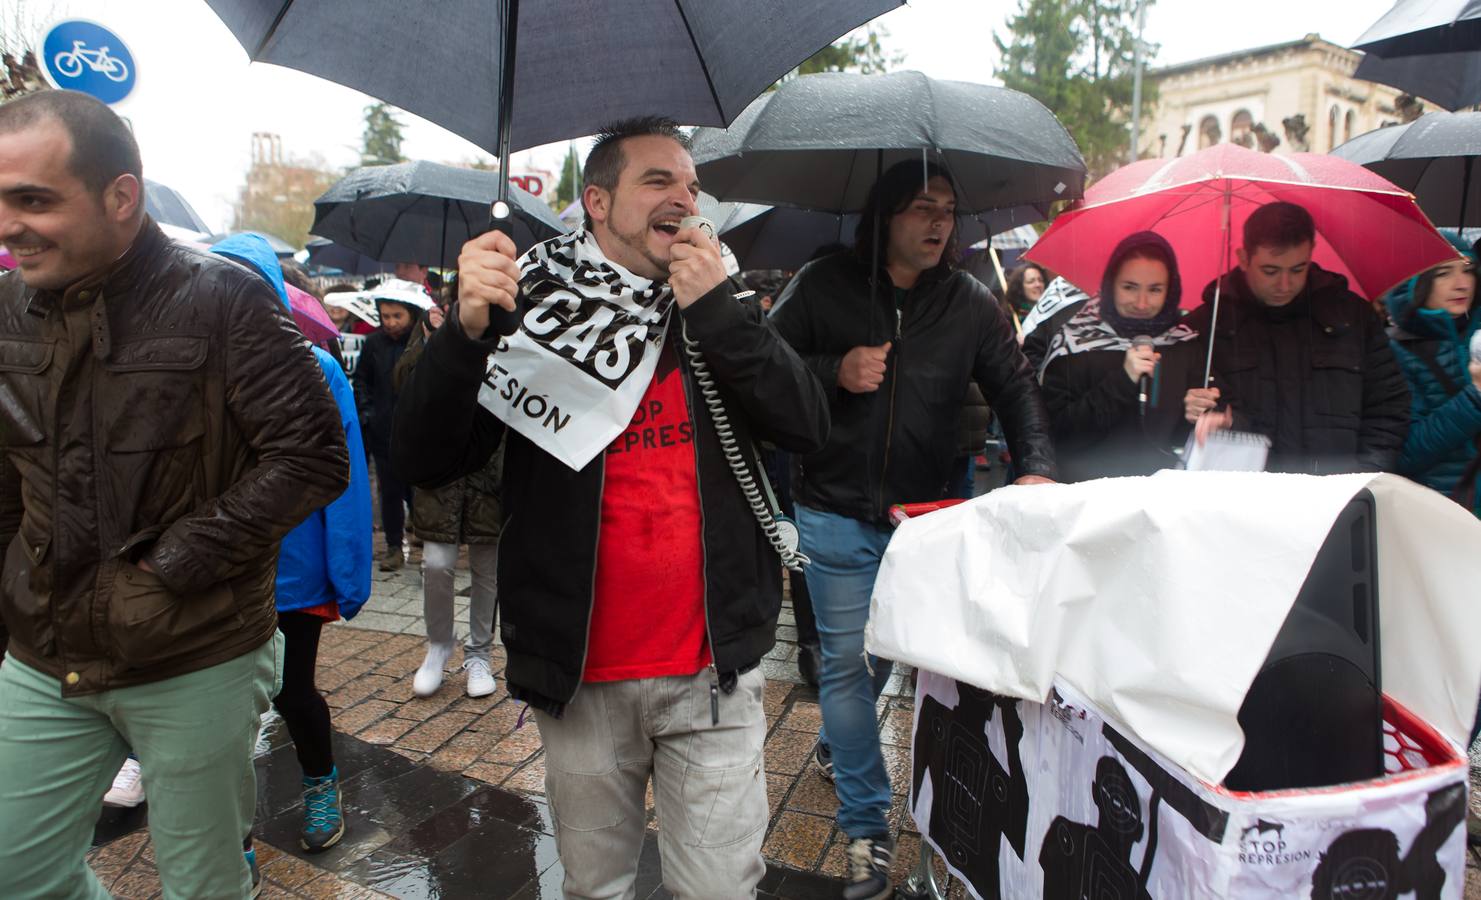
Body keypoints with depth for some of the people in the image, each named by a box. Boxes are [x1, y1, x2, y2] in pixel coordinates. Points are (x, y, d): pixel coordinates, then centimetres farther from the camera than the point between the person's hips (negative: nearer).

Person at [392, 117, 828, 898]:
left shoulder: (718, 310, 5)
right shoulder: (530, 311, -2)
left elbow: (809, 429, -6)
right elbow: (425, 462, -10)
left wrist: (718, 309, -15)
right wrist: (467, 328, -25)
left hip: (711, 670, 1)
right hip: (581, 674, 0)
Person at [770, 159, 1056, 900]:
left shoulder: (971, 303, 2)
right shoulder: (822, 287, -3)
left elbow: (1016, 389, 2)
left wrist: (1035, 467, -15)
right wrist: (835, 372, -18)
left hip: (923, 515, 3)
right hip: (837, 513, -2)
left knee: (887, 653, 17)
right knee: (848, 662, 0)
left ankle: (835, 743, 48)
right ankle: (867, 827, 13)